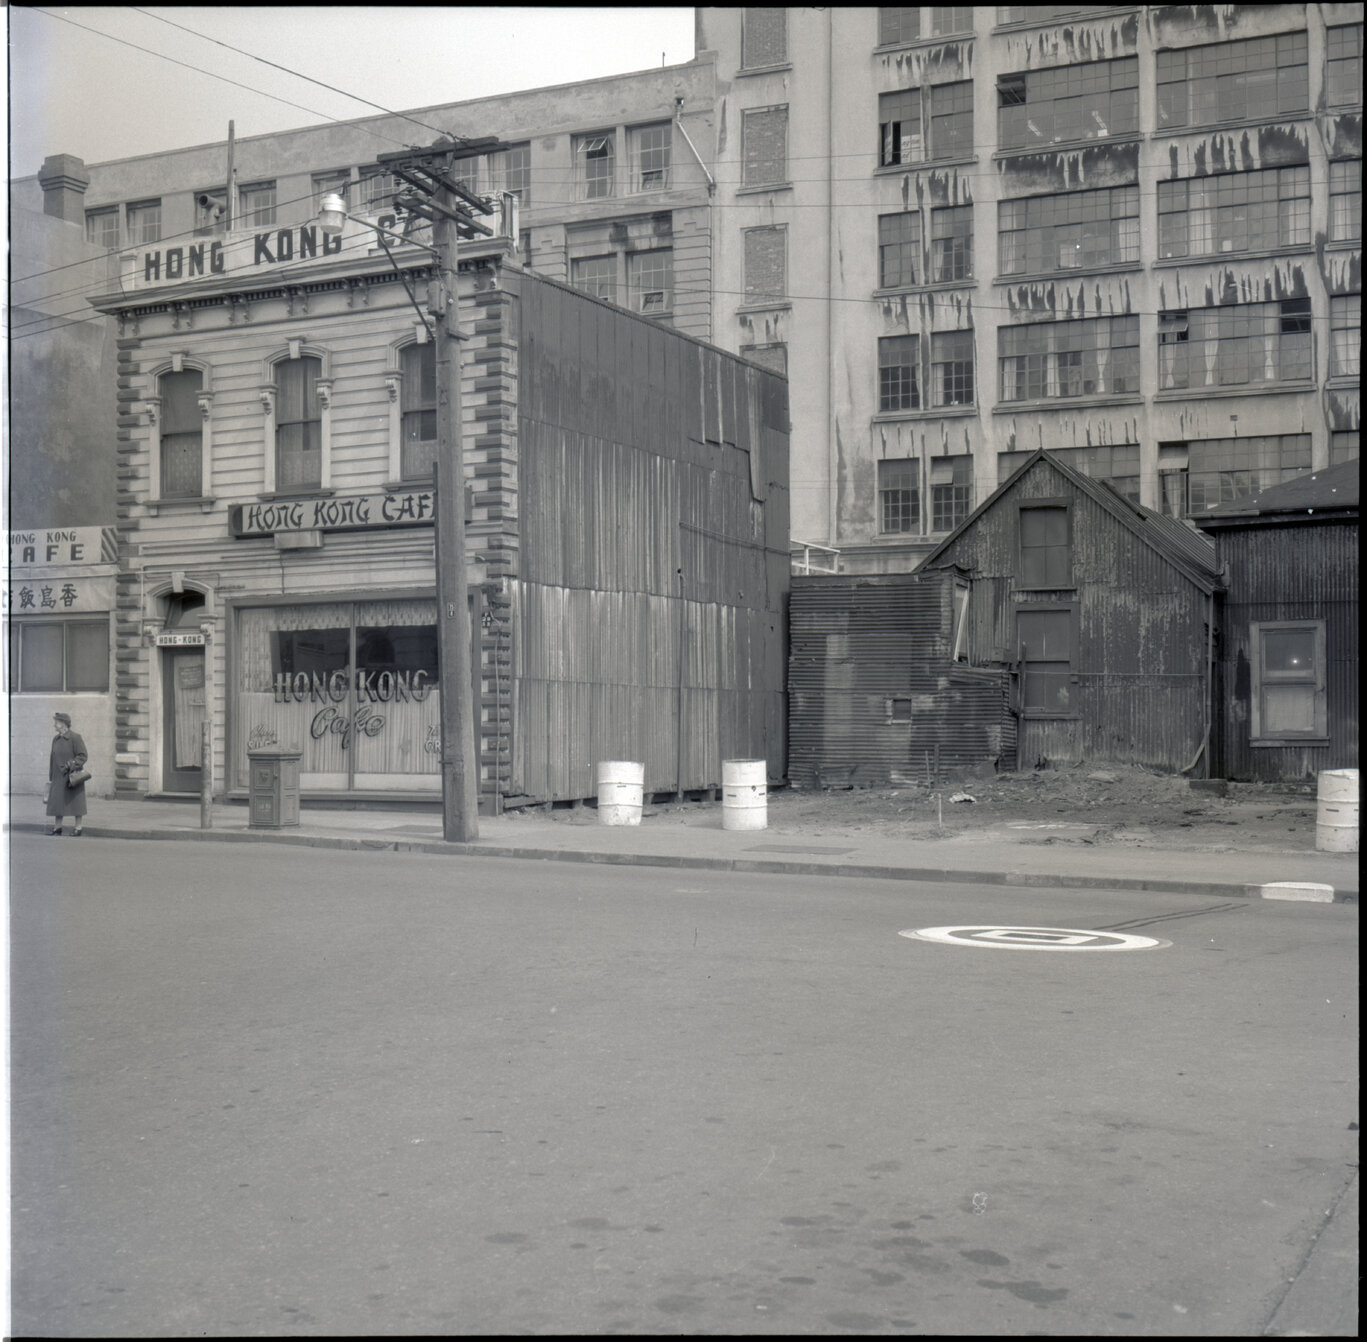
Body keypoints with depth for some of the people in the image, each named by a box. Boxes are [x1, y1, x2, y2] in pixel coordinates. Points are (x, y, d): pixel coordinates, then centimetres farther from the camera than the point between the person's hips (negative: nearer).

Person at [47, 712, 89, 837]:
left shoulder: (75, 738, -9)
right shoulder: (56, 739, 11)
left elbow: (83, 756, -10)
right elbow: (53, 758, 15)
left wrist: (71, 766, -21)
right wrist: (50, 777, 14)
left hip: (73, 776, -6)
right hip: (59, 776, 6)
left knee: (76, 802, 0)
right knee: (57, 801, 6)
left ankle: (78, 828, 5)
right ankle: (57, 827, 13)